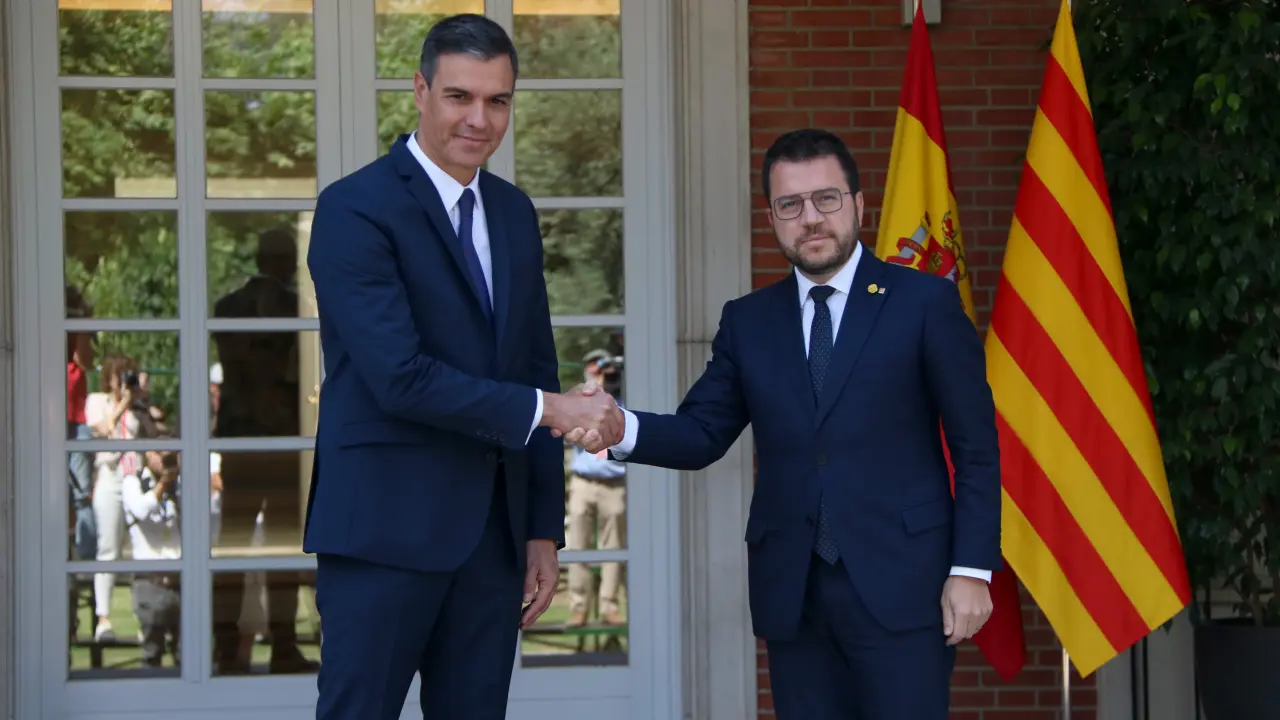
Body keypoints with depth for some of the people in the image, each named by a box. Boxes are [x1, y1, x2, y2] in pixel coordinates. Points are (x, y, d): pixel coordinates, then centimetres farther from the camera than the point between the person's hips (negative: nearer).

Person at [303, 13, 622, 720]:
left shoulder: (514, 211, 13)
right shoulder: (355, 208, -9)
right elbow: (400, 377, -18)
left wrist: (544, 528, 12)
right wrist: (546, 409, -14)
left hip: (495, 529, 7)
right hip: (386, 528, -6)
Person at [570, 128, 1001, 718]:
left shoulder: (925, 303, 0)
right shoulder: (747, 321, 11)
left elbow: (976, 448, -1)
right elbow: (701, 434, 6)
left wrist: (971, 569, -8)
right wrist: (622, 428, -14)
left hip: (900, 585, -3)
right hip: (791, 593, 4)